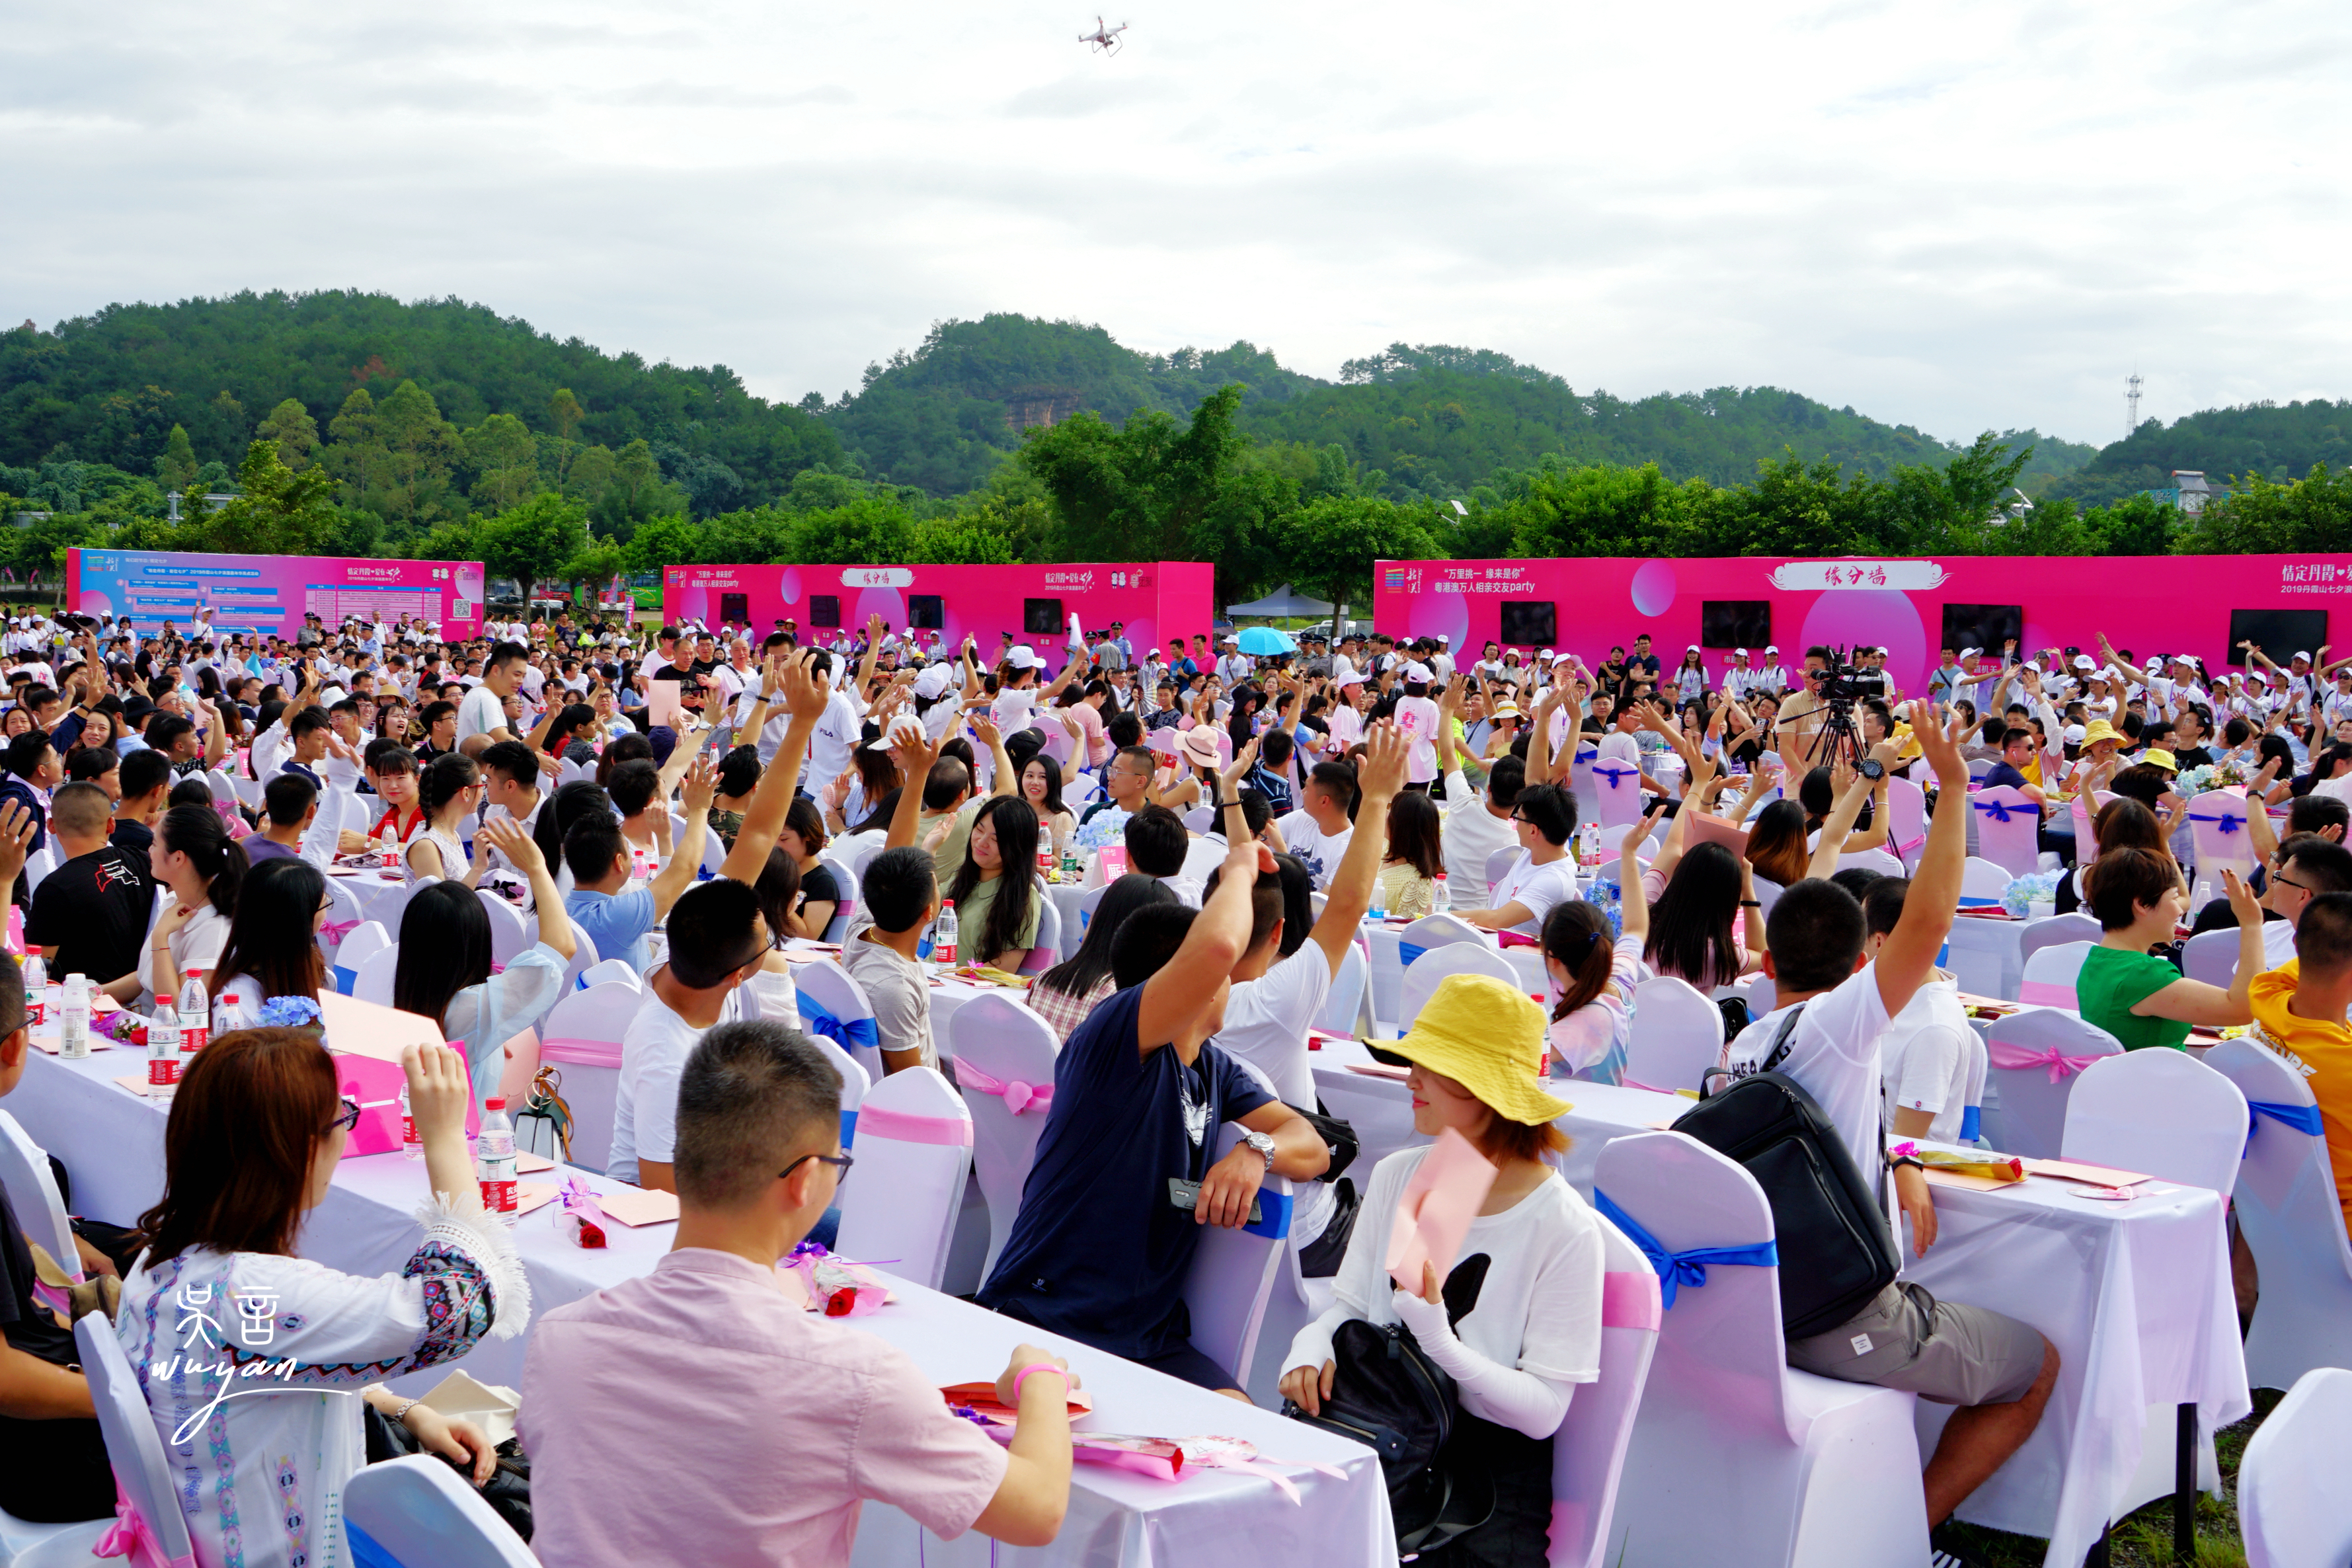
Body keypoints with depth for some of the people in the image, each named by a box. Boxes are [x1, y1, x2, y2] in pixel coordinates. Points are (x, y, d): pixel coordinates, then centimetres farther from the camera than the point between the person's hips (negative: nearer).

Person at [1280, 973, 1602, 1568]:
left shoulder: (1565, 1229, -10)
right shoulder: (1396, 1177, 6)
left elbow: (1544, 1411, -12)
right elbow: (1348, 1303, 12)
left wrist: (1438, 1340, -26)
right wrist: (1312, 1348, -12)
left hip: (1490, 1466, -3)